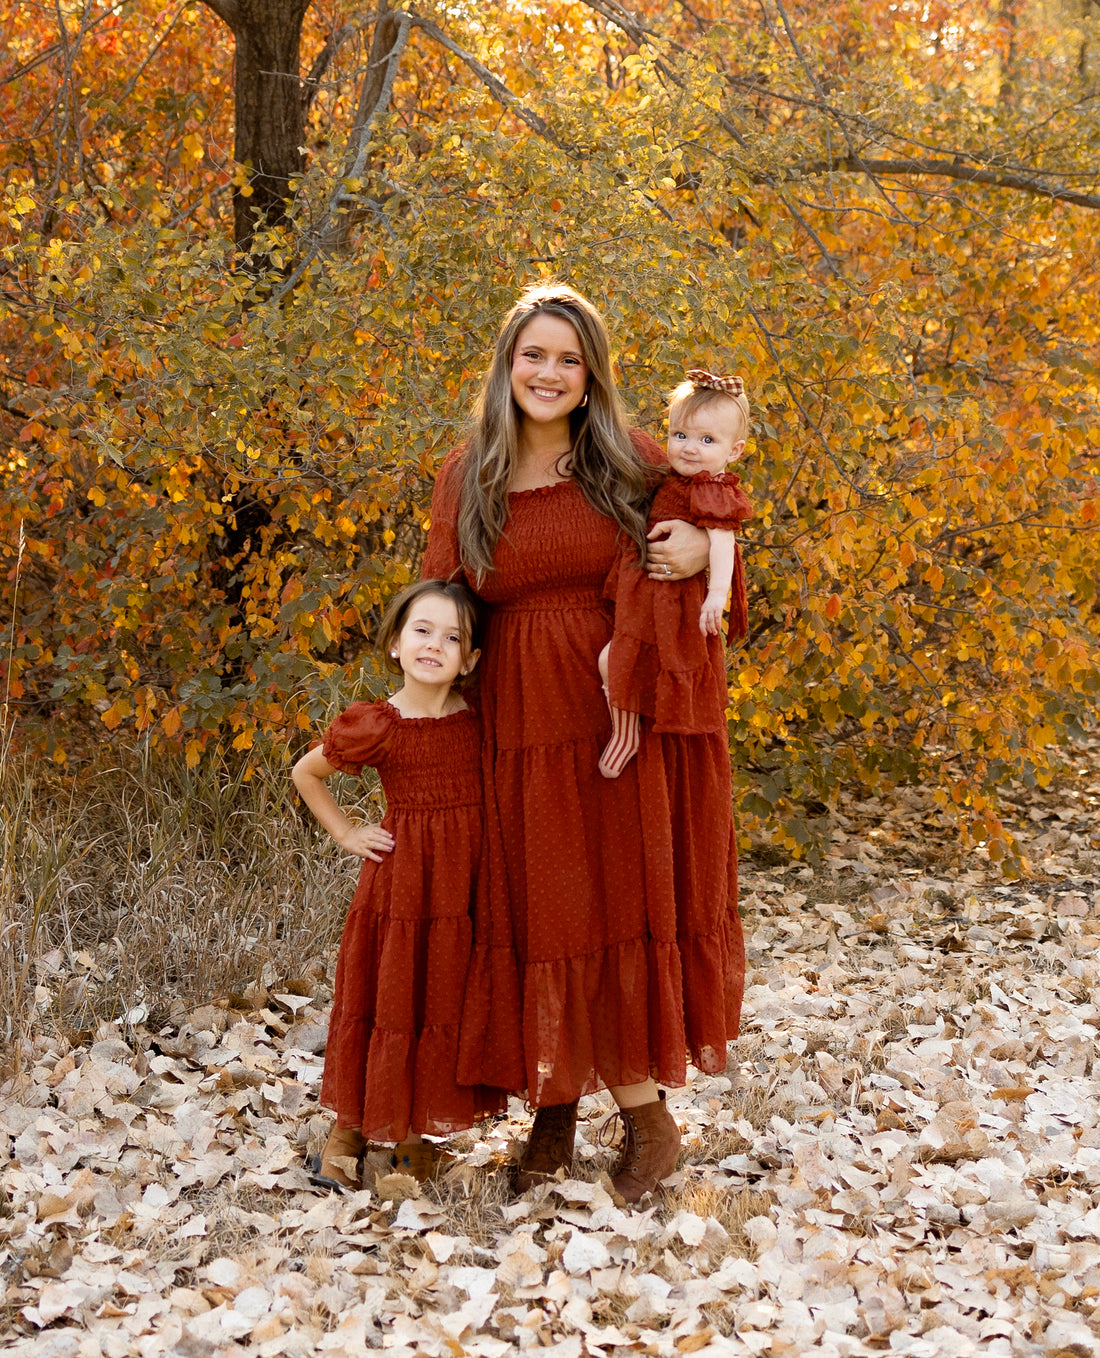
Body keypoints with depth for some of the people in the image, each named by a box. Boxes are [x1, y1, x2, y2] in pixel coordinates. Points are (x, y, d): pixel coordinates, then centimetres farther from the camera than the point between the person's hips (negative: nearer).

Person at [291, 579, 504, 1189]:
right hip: (398, 878, -3)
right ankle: (348, 1131, 18)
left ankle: (416, 1134, 24)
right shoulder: (374, 726, -11)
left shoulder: (481, 718, -2)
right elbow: (304, 774, 4)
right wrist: (345, 834, 1)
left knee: (445, 1000, 9)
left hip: (464, 881, 3)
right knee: (387, 997, 3)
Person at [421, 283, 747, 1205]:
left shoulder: (630, 462, 0)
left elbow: (702, 534, 12)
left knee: (621, 902, 3)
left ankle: (645, 1118, 14)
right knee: (537, 911, 8)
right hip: (520, 724, 2)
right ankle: (554, 1106, 22)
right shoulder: (466, 477, 3)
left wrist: (703, 552, -12)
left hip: (623, 718, -1)